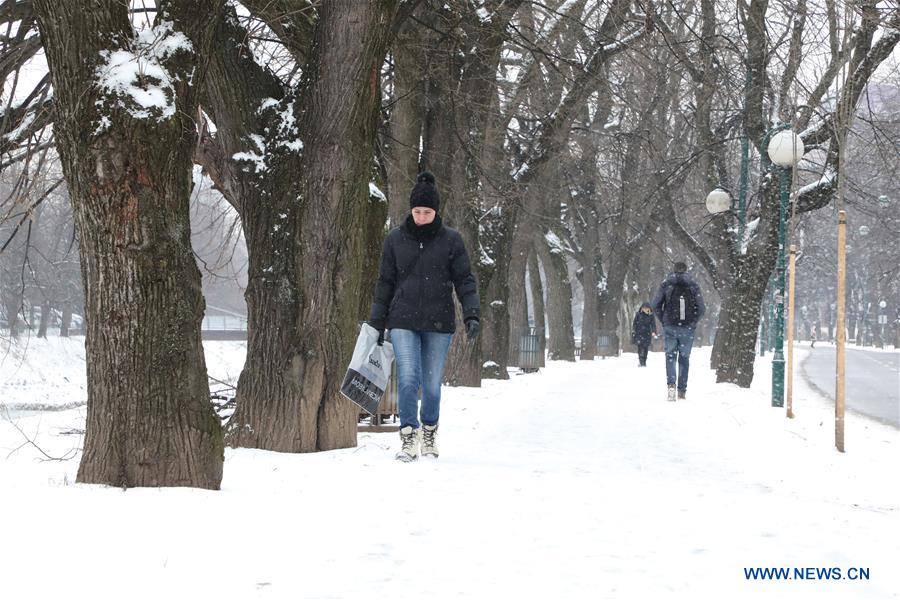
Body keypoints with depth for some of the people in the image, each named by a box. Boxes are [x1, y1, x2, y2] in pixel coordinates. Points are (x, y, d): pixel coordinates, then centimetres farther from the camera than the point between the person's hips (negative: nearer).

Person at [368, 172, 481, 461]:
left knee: (432, 383, 6)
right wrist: (377, 322, 8)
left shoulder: (451, 240, 2)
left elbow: (464, 280, 3)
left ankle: (430, 432, 27)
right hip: (403, 321, 0)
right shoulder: (395, 239, 5)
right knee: (408, 379, -14)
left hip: (439, 323, 0)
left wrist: (472, 314, -10)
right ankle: (409, 437, -7)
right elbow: (385, 282, 10)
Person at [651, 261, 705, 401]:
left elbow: (654, 304, -3)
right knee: (684, 358, 10)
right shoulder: (693, 286, 3)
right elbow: (702, 308, -3)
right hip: (687, 328, 1)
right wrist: (693, 321, 9)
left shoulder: (666, 284, 2)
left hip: (670, 327, 0)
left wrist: (663, 320, 6)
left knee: (670, 356, 6)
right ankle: (682, 390, 10)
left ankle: (671, 384, -16)